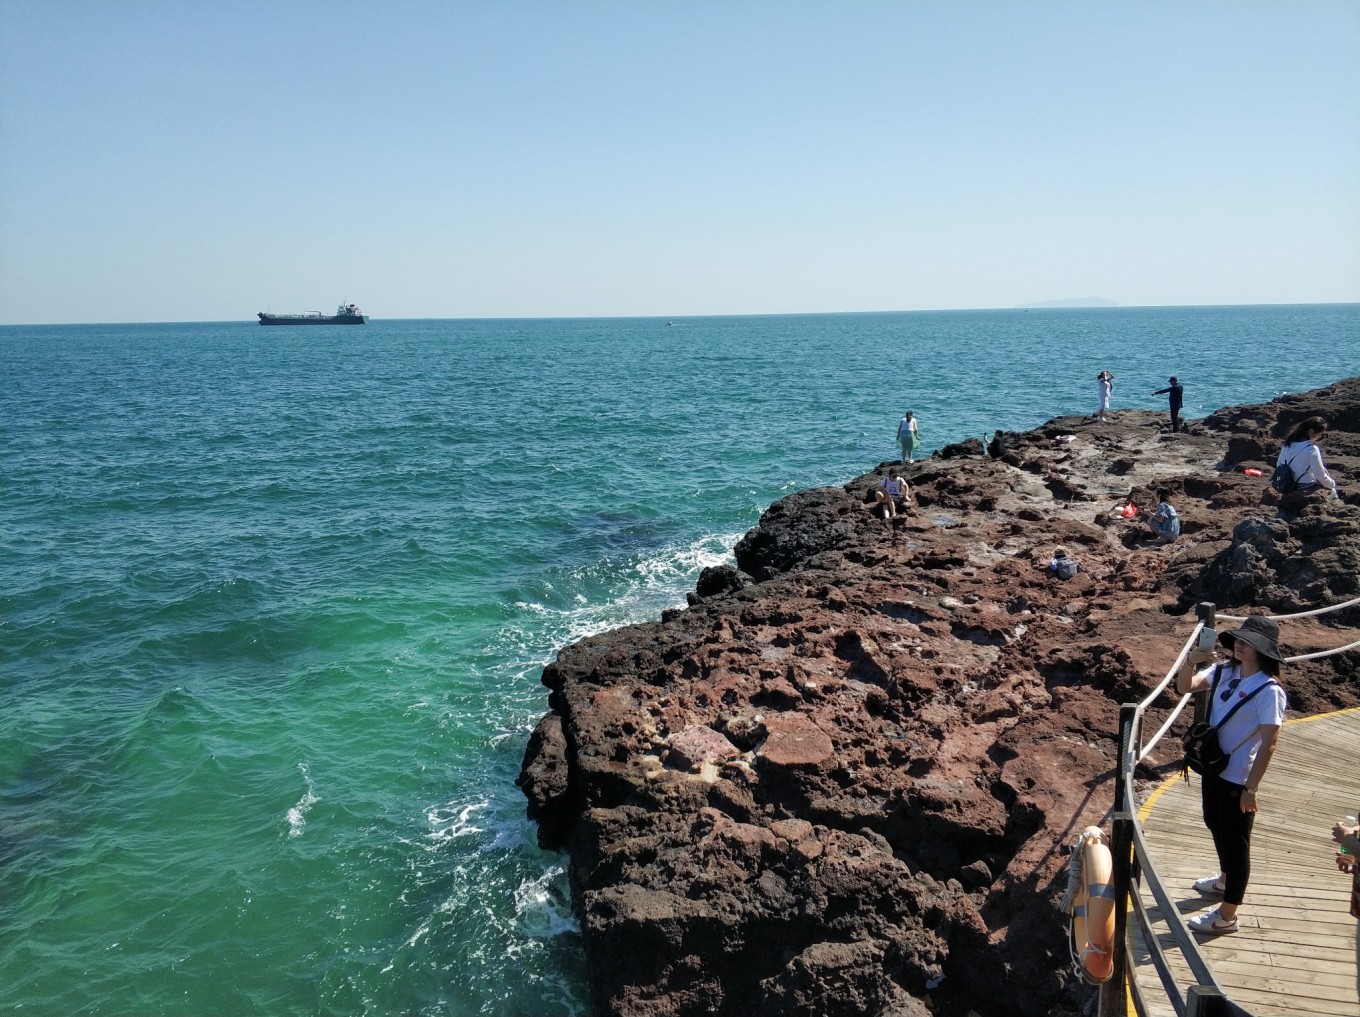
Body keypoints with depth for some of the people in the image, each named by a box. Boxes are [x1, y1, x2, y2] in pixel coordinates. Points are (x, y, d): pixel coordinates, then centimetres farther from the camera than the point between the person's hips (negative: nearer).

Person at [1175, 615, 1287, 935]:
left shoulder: (1268, 691, -22)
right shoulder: (1224, 672, -2)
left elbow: (1269, 743, -20)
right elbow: (1185, 686, -5)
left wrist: (1251, 788, -19)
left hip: (1238, 778, -8)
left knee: (1235, 841, 6)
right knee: (1216, 827, 26)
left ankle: (1226, 916, 19)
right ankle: (1226, 879, 51)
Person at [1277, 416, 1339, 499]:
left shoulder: (1288, 443, -5)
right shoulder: (1312, 449, -23)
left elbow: (1278, 464, 3)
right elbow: (1320, 476, -18)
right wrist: (1332, 484, 1)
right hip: (1304, 489, -6)